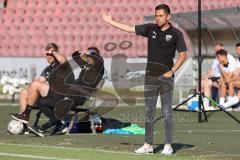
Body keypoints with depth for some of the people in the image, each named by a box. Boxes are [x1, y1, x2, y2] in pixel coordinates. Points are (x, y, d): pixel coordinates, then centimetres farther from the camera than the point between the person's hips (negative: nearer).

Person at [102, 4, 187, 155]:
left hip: (166, 77, -4)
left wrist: (172, 71, -10)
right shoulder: (151, 28, 6)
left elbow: (183, 55, -1)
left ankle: (168, 145, 1)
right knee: (149, 112, 5)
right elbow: (130, 28, 10)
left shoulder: (176, 34, -3)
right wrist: (111, 22, 8)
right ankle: (148, 145, 9)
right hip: (150, 76, 4)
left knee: (167, 112, -3)